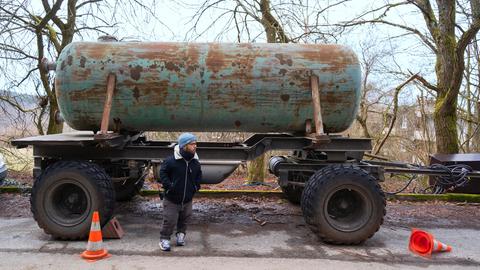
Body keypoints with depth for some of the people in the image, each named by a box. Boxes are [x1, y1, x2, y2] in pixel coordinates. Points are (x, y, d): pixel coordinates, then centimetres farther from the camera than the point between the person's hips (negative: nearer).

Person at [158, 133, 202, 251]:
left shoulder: (195, 162, 0)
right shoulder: (171, 160, -17)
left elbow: (199, 175, 18)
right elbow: (163, 172, -5)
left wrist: (196, 186, 7)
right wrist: (168, 185, -14)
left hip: (187, 200, 5)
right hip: (172, 199, -5)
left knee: (184, 219, 17)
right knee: (169, 220, -1)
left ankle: (181, 235, 39)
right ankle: (164, 239, 17)